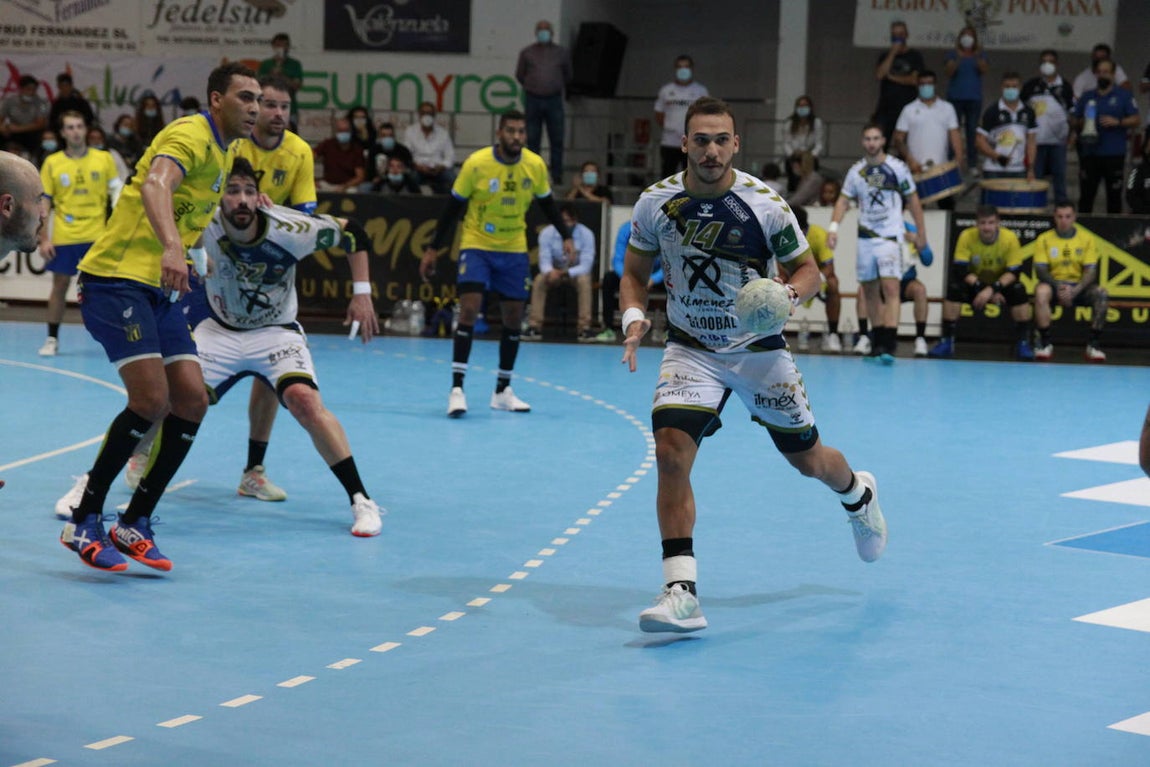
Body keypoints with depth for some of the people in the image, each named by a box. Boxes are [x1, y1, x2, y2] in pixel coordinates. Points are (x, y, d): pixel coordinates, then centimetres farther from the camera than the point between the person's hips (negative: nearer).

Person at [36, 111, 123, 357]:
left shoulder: (104, 159, 3)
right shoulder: (52, 163, 4)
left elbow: (117, 192, 6)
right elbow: (44, 203, 5)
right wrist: (43, 239, -2)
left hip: (97, 235, 0)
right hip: (63, 237, 0)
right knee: (60, 286, 4)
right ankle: (52, 339, 14)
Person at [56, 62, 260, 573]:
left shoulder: (224, 152, 16)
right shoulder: (191, 135, -12)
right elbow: (155, 185, -34)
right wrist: (171, 248, -48)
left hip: (158, 290, 9)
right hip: (117, 278, -9)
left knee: (191, 401, -2)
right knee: (151, 399, -20)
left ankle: (134, 525, 7)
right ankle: (83, 524, -7)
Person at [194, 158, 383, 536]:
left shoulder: (288, 228, -23)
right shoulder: (203, 229, -21)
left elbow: (354, 234, -7)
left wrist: (362, 293, -9)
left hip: (276, 332, -2)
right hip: (220, 331, 2)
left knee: (305, 401, -26)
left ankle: (361, 501, -19)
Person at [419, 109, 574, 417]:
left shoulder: (536, 166, -7)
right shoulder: (476, 163, -15)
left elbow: (548, 205, 9)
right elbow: (453, 207, -7)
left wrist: (566, 237, -2)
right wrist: (433, 248, -7)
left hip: (514, 250, 4)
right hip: (476, 245, -4)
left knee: (514, 317, 6)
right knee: (469, 309, -17)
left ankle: (503, 391, 19)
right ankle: (457, 389, -15)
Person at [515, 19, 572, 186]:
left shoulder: (562, 53, 9)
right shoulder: (527, 53, 7)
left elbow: (568, 75, 19)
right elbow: (519, 75, 15)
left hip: (554, 99, 0)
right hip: (532, 100, 0)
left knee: (557, 140, -2)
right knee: (533, 140, 2)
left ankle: (557, 177, 2)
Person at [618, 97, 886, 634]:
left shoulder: (765, 205, -15)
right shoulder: (655, 204, -9)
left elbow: (807, 269, -3)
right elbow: (635, 273, 4)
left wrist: (790, 294, -26)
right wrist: (634, 317, -16)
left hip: (758, 348, -1)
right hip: (691, 348, 1)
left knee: (808, 459, 13)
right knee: (671, 450, -22)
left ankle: (858, 494, 52)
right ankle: (681, 593, -19)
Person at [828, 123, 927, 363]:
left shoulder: (897, 168, -3)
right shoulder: (856, 171, 6)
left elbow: (913, 201, 4)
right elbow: (843, 200, 9)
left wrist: (920, 233, 6)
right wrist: (833, 227, -6)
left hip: (890, 237, -4)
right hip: (865, 237, 5)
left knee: (890, 288, -16)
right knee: (870, 291, 10)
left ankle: (890, 345, -23)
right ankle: (877, 343, 20)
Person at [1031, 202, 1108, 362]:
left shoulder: (1087, 238, 2)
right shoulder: (1044, 239, 1)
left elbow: (1090, 271, -4)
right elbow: (1040, 270, -6)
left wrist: (1075, 291, -21)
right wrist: (1058, 287, -23)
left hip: (1079, 286, 1)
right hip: (1054, 284, -1)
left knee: (1102, 294, -28)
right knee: (1041, 291, -35)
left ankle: (1094, 343, -19)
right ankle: (1046, 342, -25)